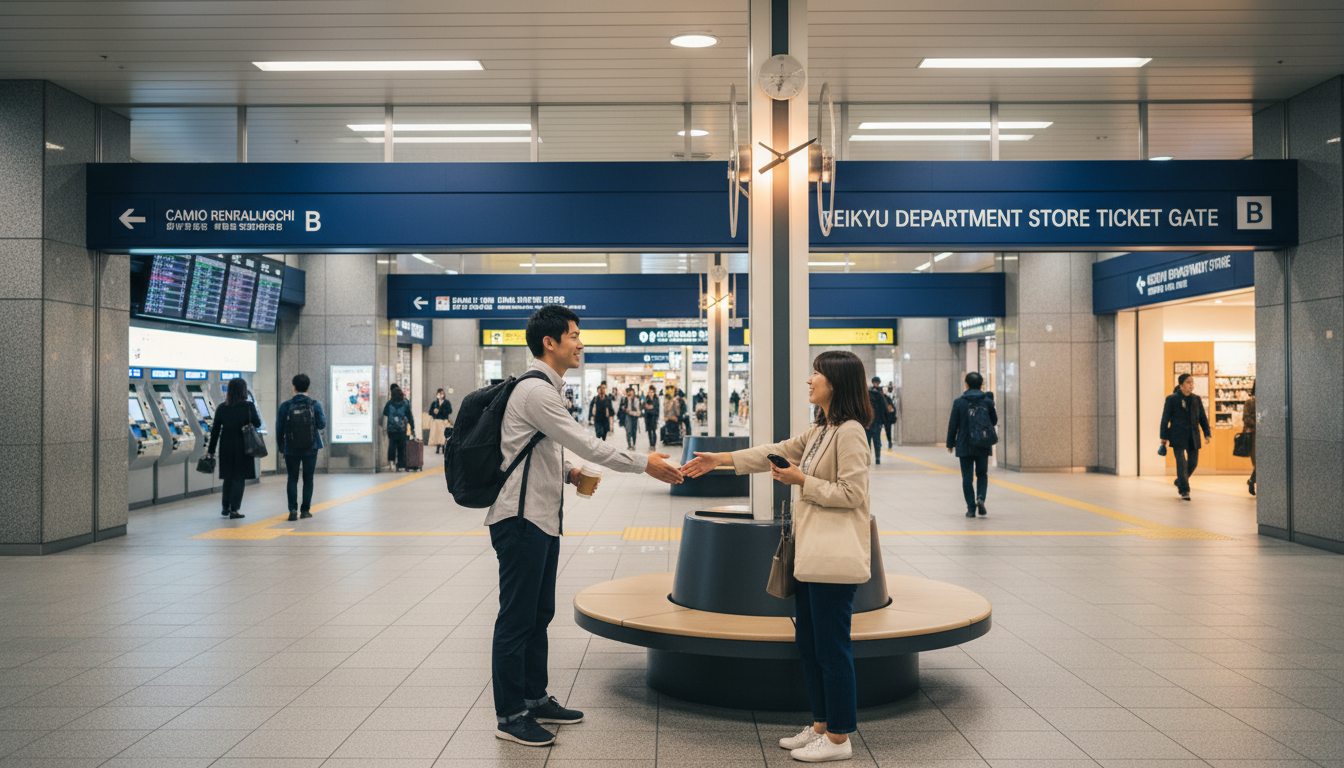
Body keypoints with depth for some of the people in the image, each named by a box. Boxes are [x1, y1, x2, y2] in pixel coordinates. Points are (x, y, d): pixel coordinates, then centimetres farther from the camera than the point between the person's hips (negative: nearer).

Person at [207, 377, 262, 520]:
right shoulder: (248, 406, -9)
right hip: (243, 447, -3)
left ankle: (226, 507, 27)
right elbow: (257, 424, 0)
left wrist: (211, 450, 9)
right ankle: (234, 510, -1)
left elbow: (215, 430, 3)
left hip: (226, 447, 4)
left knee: (228, 477, 18)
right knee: (239, 478, 2)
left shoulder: (221, 408, 0)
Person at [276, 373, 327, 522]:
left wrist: (281, 447, 11)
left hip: (291, 449, 0)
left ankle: (293, 510, -1)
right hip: (310, 448, 0)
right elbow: (322, 424, -6)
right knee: (308, 479, 9)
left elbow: (279, 428, -1)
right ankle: (305, 510, 11)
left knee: (292, 479, 7)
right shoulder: (315, 405, -6)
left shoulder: (285, 406, -5)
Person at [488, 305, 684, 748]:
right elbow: (584, 443, -20)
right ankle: (510, 715, 9)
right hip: (522, 518, -10)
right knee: (517, 619, -1)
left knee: (539, 613, 18)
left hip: (543, 517, 10)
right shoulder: (536, 391, -18)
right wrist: (644, 464, -15)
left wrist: (568, 472, 7)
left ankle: (535, 698, 30)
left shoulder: (546, 388, 16)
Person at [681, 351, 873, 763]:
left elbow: (850, 493, -18)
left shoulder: (851, 432, -13)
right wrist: (718, 460, 19)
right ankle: (821, 725, 26)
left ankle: (839, 738, 7)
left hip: (834, 556, -10)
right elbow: (776, 451, 21)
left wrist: (801, 481, -11)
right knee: (809, 643, 15)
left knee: (832, 647, -3)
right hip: (810, 553, 10)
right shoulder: (820, 432, 17)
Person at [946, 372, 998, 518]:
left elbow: (953, 425, -3)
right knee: (982, 474, 16)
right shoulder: (987, 401, -4)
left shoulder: (959, 402, -5)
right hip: (983, 446, 1)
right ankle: (980, 498, -9)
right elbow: (994, 421, 6)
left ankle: (971, 508, 3)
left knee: (967, 477, 5)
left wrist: (950, 443, 7)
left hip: (964, 446, -1)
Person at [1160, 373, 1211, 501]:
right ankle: (1184, 490, -6)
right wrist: (1164, 437, -4)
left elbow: (1202, 417, 15)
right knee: (1181, 462, -10)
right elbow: (1165, 418, -1)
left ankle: (1179, 482, 31)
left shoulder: (1197, 399, 11)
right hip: (1178, 436, -5)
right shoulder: (1172, 399, -2)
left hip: (1193, 437, 5)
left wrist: (1207, 433, 5)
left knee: (1193, 462, 7)